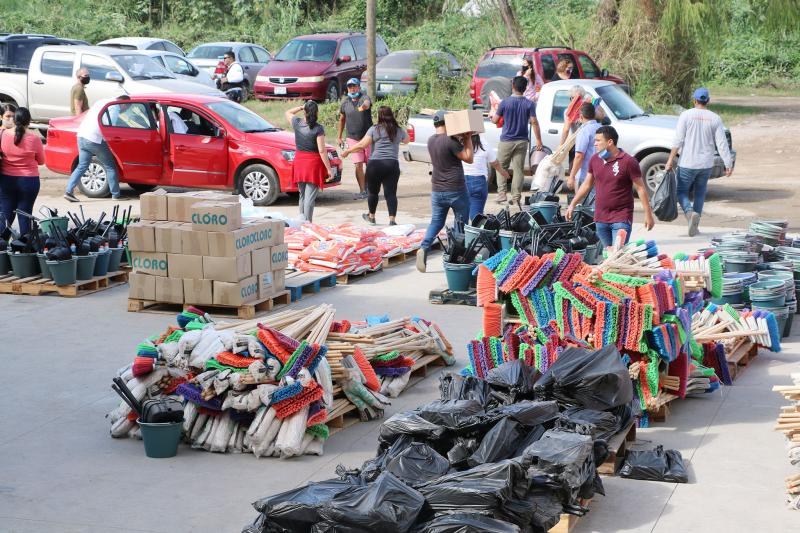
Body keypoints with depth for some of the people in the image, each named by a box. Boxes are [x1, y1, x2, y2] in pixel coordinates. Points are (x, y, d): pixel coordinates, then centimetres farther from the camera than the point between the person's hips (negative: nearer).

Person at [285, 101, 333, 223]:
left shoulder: (297, 123, -1)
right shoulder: (318, 128, -13)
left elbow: (288, 113, 23)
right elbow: (322, 150, -15)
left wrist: (301, 107, 17)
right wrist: (329, 169, -11)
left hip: (299, 161, 5)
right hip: (314, 163, -5)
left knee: (302, 194, 18)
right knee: (310, 196, -3)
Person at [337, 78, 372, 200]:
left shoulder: (364, 98, -9)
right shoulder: (345, 101, 2)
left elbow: (367, 103, -35)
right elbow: (342, 119, 13)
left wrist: (364, 106, -60)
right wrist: (339, 136, 13)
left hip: (368, 136, -1)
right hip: (353, 138, 1)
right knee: (358, 165, -6)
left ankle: (367, 187, 26)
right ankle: (362, 191, 0)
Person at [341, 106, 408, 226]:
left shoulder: (374, 129, -4)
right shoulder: (398, 130, 7)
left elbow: (362, 145, -9)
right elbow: (406, 140, 28)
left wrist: (348, 151, 2)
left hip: (375, 163, -2)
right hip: (392, 164, 2)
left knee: (373, 191, 15)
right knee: (391, 193, 0)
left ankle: (371, 216, 31)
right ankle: (392, 219, -10)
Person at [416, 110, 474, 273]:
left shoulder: (431, 141, 6)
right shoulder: (450, 141, -17)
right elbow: (468, 158, -13)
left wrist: (463, 139, 8)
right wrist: (468, 139, -5)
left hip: (437, 190, 6)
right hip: (456, 190, -6)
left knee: (436, 221, 11)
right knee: (461, 223, 8)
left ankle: (424, 247, -11)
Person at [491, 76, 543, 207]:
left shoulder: (505, 102, -7)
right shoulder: (529, 104, -3)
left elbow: (495, 120, 2)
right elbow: (534, 122, -6)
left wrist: (491, 116, 25)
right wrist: (539, 140, -1)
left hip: (506, 141, -2)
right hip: (522, 141, 2)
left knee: (501, 168, 11)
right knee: (518, 170, 5)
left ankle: (501, 195, 3)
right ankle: (516, 198, 4)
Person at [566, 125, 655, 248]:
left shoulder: (628, 161, -10)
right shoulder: (594, 160, 6)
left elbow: (640, 188, -8)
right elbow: (587, 184, 18)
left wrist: (648, 215, -10)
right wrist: (572, 204, 16)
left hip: (621, 219, -6)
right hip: (600, 218, 6)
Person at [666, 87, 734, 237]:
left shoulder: (686, 115, -7)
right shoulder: (715, 118, 0)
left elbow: (678, 140, -11)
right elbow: (722, 144, -2)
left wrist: (671, 158, -6)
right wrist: (728, 164, 3)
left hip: (687, 163, -3)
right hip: (706, 164, 3)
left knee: (681, 191, 8)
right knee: (700, 193, 16)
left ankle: (690, 212, -19)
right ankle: (695, 225, 15)